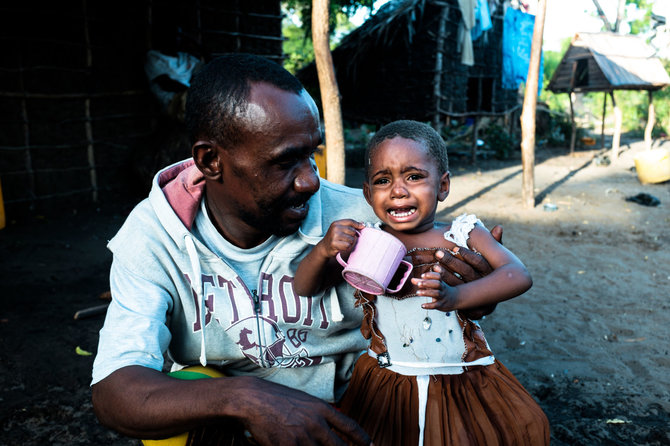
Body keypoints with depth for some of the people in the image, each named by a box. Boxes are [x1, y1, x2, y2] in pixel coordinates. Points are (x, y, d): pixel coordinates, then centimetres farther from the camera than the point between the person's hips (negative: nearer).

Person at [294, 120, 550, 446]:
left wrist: (455, 296, -37)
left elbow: (519, 276, -19)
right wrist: (323, 250, -27)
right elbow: (304, 288, -5)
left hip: (463, 383, 1)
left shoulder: (464, 234, -6)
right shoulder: (361, 242, -6)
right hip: (387, 388, 0)